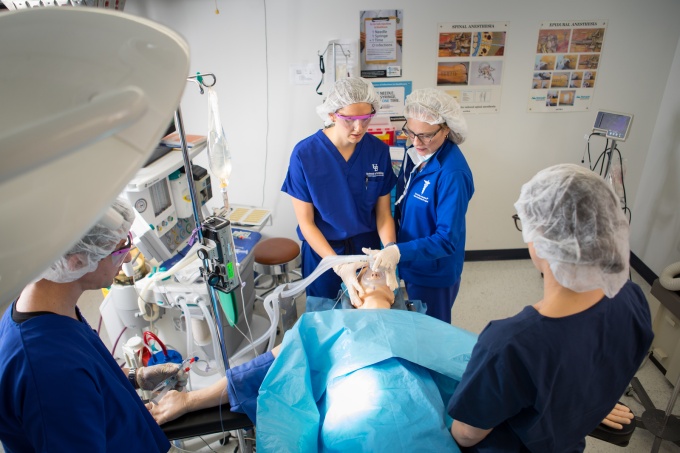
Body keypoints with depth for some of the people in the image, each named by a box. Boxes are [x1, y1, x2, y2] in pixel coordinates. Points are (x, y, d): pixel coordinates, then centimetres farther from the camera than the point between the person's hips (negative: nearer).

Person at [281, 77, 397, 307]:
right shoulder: (304, 154, -20)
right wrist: (339, 266, -27)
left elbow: (383, 214, -7)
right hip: (321, 248, -2)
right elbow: (306, 223, -16)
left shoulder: (379, 151, -13)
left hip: (367, 247, 2)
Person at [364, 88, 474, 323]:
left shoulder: (452, 174, -29)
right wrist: (391, 247, 7)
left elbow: (447, 240, -29)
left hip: (434, 274, -7)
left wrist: (399, 251, -40)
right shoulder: (415, 153, -6)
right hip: (409, 265, 7)